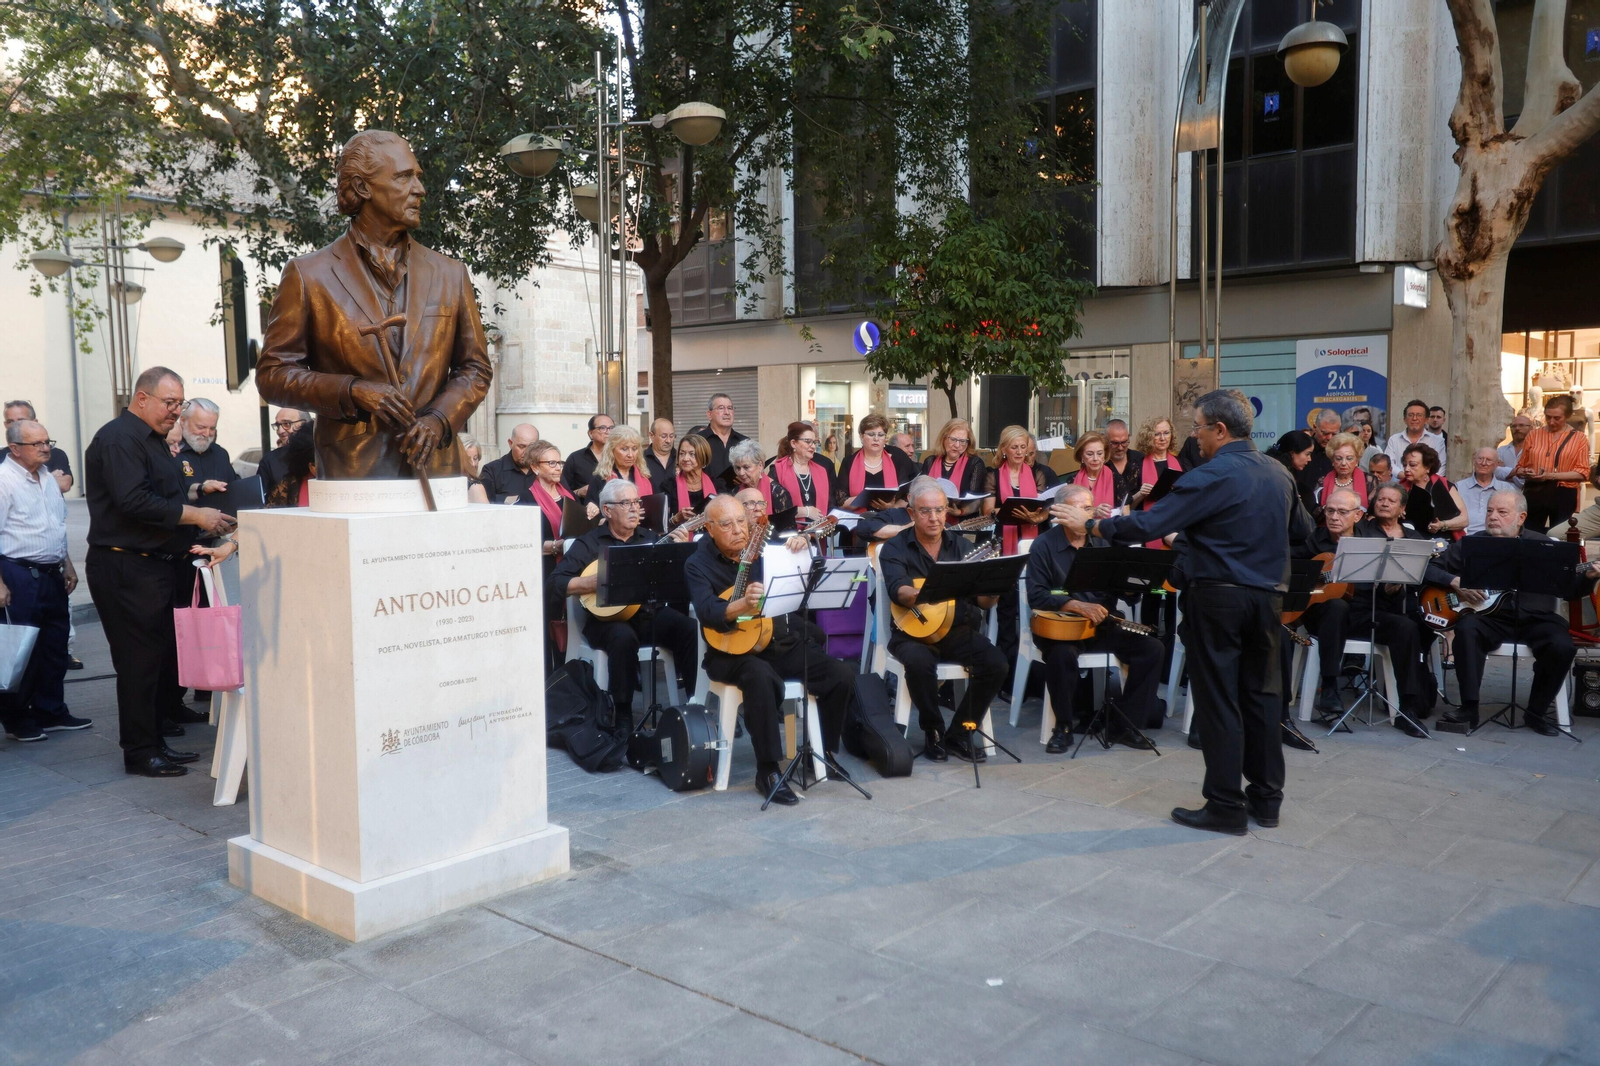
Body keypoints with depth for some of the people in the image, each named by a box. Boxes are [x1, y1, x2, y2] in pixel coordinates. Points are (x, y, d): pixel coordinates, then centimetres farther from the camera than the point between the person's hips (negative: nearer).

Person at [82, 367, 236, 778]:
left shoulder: (152, 440, 20)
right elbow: (134, 501, -23)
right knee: (139, 659, -5)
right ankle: (139, 752, 3)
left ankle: (154, 742, 21)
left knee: (160, 656, 12)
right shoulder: (118, 439, -12)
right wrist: (196, 515, -20)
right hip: (125, 568, -10)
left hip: (155, 564, 10)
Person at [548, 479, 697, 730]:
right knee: (624, 637, -36)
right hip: (607, 618, -3)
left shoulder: (649, 538, 14)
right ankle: (623, 715, -22)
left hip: (650, 613, 4)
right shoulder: (589, 543, 2)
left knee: (689, 629, -24)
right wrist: (596, 580, -20)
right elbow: (556, 584, -8)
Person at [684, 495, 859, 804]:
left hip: (783, 644, 5)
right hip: (733, 652, -5)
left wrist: (803, 547, -19)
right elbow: (707, 613, -23)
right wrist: (743, 604, -44)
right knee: (761, 676, -38)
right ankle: (768, 770, -27)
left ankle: (824, 751, 8)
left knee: (843, 675, -14)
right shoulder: (698, 564, -5)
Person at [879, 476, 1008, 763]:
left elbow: (983, 602, 2)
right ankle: (933, 732, -9)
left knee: (997, 664, -21)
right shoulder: (895, 548, -1)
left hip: (960, 631, 3)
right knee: (919, 663, -35)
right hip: (914, 631, -3)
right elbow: (897, 591, -21)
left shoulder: (961, 545, 7)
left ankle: (960, 733, -5)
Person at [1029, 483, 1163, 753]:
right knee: (1062, 654, -37)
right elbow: (1036, 596, -11)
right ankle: (1063, 727, -15)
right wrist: (1077, 605, -23)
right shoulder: (1044, 545, -3)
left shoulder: (1103, 543, 10)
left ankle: (1126, 724, -3)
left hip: (1100, 624, 5)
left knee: (1152, 648, -13)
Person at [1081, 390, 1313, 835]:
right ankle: (1266, 798, 22)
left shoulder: (1210, 477, -16)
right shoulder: (1280, 474, 7)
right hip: (1268, 596, 7)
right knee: (1263, 693, 14)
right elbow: (1303, 530, 21)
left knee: (1218, 701, 1)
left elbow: (1146, 525, -20)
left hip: (1217, 598, -7)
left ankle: (1226, 806, 6)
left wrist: (1099, 525, -7)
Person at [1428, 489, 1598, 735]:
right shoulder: (1471, 544, 6)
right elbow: (1430, 567, 7)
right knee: (1466, 629, -32)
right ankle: (1469, 708, -24)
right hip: (1489, 616, -1)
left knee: (1563, 647, -26)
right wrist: (1456, 582, -9)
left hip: (1535, 618, 1)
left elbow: (1570, 589, 9)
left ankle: (1537, 712, -3)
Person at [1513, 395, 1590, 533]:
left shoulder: (1579, 438, 4)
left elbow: (1583, 472, -5)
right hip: (1534, 493, 1)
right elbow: (1520, 466, 15)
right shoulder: (1534, 435, 9)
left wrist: (1552, 476, -17)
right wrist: (1524, 473, -8)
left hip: (1563, 495, -1)